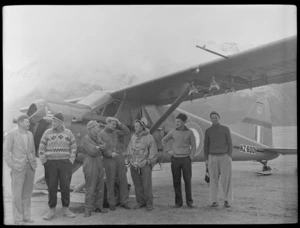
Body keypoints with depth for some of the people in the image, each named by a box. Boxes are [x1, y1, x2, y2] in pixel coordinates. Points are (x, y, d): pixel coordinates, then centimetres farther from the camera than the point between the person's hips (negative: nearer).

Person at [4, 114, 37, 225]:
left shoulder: (30, 134, 9)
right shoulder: (11, 134, -8)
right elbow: (6, 152, -9)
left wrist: (33, 164, 10)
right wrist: (12, 167, -13)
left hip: (30, 167, 5)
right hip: (18, 167, -5)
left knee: (27, 192, 9)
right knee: (17, 194, -2)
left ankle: (26, 216, 17)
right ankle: (18, 218, 8)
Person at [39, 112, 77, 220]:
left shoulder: (68, 133, 4)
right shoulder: (47, 133, 3)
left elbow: (73, 147, 7)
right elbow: (42, 148, 5)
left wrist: (71, 161, -2)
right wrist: (44, 162, -3)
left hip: (65, 163, 0)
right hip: (51, 163, 0)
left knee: (65, 186, 2)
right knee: (51, 187, 1)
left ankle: (66, 209, 13)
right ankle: (51, 210, 11)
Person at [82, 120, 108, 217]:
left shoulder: (96, 138, 18)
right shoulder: (86, 138, -9)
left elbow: (104, 145, 8)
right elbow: (92, 151, -18)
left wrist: (97, 147, -9)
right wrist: (99, 147, -1)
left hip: (99, 164, 8)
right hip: (90, 164, -8)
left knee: (100, 187, 10)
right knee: (90, 188, -6)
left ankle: (99, 207, 20)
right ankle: (88, 210, 1)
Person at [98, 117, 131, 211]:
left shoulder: (116, 132, 11)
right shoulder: (101, 134, -3)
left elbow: (127, 131, 10)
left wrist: (119, 124, 3)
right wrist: (111, 153, -21)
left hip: (119, 158, 4)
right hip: (109, 160, -4)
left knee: (123, 180, 4)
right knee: (110, 182, 3)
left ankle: (124, 202, 13)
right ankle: (111, 203, 13)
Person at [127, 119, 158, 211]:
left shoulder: (149, 137, -4)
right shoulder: (133, 137, 9)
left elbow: (153, 151, -3)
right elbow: (129, 149, 18)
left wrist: (149, 162, -5)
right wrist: (130, 159, 10)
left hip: (145, 164, -4)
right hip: (134, 165, 4)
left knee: (147, 185, -5)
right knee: (137, 185, 6)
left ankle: (149, 203, 5)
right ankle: (140, 202, 17)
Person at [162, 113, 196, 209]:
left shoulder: (189, 132, -3)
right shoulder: (173, 132, 2)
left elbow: (193, 146, 2)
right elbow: (164, 140, 17)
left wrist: (191, 158, -9)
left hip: (186, 159, -2)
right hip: (175, 159, 2)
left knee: (188, 181, -1)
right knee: (176, 181, 2)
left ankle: (189, 202, 11)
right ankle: (178, 202, 10)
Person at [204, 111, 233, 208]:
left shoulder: (226, 129, 0)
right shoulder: (208, 131, 4)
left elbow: (230, 143, -1)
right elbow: (206, 145, 6)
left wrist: (230, 157, -11)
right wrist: (206, 159, -1)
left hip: (224, 157, -1)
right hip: (213, 157, 1)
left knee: (226, 179, -5)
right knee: (213, 180, 0)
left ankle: (227, 200, 8)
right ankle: (214, 201, 7)